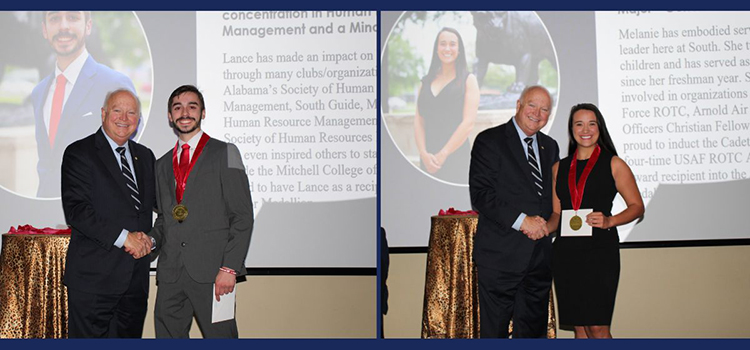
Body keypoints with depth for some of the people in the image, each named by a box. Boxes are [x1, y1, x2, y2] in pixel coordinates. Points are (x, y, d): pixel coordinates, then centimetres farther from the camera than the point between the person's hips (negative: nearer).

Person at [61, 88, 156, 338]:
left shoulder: (145, 156, 15)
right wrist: (123, 237, -18)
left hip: (136, 278, 6)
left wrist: (147, 238, -2)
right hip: (93, 277, -6)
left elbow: (154, 204, 19)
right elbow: (76, 210, -13)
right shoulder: (79, 153, -4)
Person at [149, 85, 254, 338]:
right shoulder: (162, 165, 20)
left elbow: (242, 216, -4)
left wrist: (229, 268, -12)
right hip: (170, 273, 5)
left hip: (210, 272, -5)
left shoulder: (225, 153, 2)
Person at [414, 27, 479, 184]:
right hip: (428, 158, 4)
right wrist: (424, 153, -9)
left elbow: (468, 123, -8)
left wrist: (443, 154, -10)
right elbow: (418, 120, 5)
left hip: (455, 156, -3)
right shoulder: (427, 81, 11)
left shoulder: (468, 80, 0)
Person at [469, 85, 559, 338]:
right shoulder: (489, 140, -5)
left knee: (534, 328, 13)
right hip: (501, 252, -6)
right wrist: (522, 220, -19)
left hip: (541, 253, 6)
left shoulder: (550, 146, 15)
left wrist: (542, 221, -2)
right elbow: (480, 194, -14)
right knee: (494, 329, 1)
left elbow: (554, 194, 19)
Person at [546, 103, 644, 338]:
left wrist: (609, 221, -15)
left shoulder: (613, 164, 4)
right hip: (566, 252, 4)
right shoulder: (559, 168, 15)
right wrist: (543, 228, -5)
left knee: (597, 328, -11)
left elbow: (637, 206, 3)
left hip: (600, 250, -4)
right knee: (579, 328, 6)